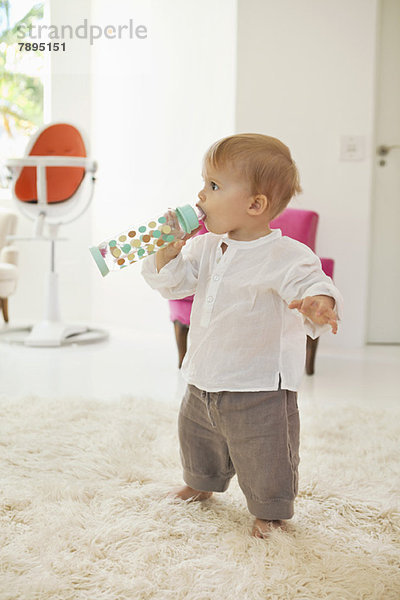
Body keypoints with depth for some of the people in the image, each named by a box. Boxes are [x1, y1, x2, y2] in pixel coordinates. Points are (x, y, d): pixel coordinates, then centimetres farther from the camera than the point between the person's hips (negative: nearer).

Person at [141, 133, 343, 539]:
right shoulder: (206, 248, 1)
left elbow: (313, 285, -30)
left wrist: (318, 305, -53)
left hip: (260, 388, -7)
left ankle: (271, 510, 32)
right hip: (203, 382, 7)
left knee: (263, 455, 6)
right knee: (196, 436, 26)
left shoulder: (285, 256, -20)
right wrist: (168, 252, -14)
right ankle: (203, 483, 54)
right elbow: (172, 283, 5)